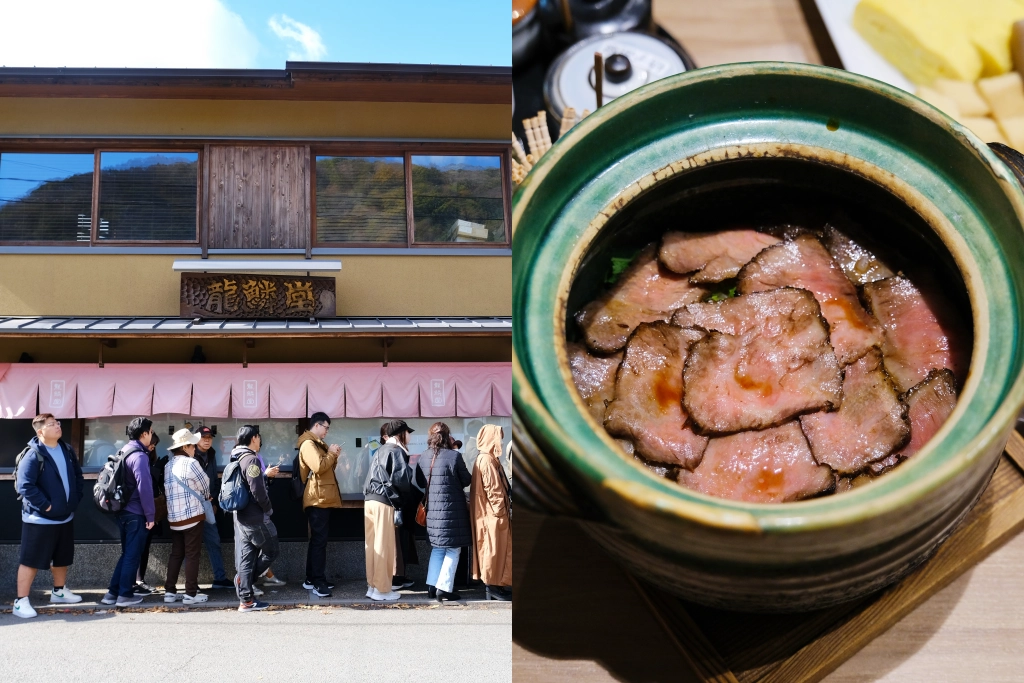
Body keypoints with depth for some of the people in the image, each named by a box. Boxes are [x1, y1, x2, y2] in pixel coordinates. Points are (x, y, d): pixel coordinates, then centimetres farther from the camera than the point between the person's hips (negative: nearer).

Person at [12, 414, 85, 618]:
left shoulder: (67, 451, 5)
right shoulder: (33, 455, -18)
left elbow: (78, 477, 15)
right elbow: (25, 486, -23)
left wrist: (75, 499, 4)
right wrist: (45, 505, -20)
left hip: (65, 517, 7)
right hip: (40, 519, -7)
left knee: (62, 557, 20)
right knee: (31, 560, -2)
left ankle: (59, 591, 38)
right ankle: (21, 601, 3)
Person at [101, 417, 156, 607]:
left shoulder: (124, 452, 11)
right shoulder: (139, 456, -17)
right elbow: (144, 487, -21)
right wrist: (151, 515, -15)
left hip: (123, 511, 9)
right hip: (136, 514, -9)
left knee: (127, 553, 17)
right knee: (133, 555, 2)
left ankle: (113, 592, 18)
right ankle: (125, 595, 8)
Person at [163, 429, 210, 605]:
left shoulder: (168, 466, 10)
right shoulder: (191, 463, -12)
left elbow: (170, 489, 12)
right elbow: (204, 485, -2)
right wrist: (206, 497, 21)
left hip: (174, 517, 7)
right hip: (192, 516, -7)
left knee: (176, 554, 13)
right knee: (192, 555, -1)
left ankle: (169, 591, 14)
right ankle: (191, 594, 1)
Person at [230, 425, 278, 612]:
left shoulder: (236, 459, 12)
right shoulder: (252, 459, -17)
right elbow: (257, 490, -22)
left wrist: (265, 474, 19)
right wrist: (268, 509, -9)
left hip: (241, 516, 9)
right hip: (255, 517, -9)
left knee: (246, 556, 9)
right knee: (272, 549, 5)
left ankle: (246, 599, 9)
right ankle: (244, 587, -1)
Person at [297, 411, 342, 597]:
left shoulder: (317, 444, 21)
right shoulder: (308, 444, -12)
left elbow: (327, 467, 22)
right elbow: (319, 467, -25)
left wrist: (333, 455, 6)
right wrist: (331, 453, -11)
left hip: (322, 499, 11)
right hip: (318, 499, -11)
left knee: (317, 540, 13)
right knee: (319, 540, -11)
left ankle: (311, 579, 19)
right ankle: (318, 582, -12)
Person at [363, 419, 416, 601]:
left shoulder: (380, 451, 21)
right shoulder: (397, 451, -4)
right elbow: (401, 479, -12)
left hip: (370, 499, 8)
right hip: (384, 501, -8)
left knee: (372, 544, 12)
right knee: (383, 546, -3)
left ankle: (372, 585, 18)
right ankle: (382, 589, 2)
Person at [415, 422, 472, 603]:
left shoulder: (423, 458, 1)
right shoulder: (454, 456, -14)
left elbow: (420, 483, 13)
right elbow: (466, 481, -4)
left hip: (432, 509, 5)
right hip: (452, 509, -5)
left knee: (437, 548, 18)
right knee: (453, 549, 2)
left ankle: (432, 585, 18)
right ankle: (444, 588, -3)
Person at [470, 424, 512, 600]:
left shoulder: (487, 458, 15)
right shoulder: (487, 460, -17)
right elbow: (492, 489, -21)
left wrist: (502, 510, 18)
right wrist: (500, 511, -17)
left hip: (491, 513, 10)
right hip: (493, 514, -10)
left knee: (495, 549, 13)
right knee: (494, 549, -4)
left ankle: (493, 585, 17)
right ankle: (493, 586, 2)